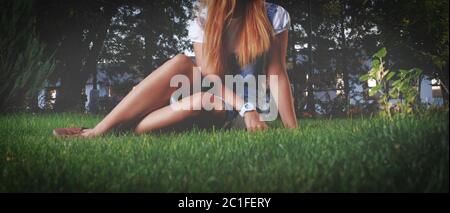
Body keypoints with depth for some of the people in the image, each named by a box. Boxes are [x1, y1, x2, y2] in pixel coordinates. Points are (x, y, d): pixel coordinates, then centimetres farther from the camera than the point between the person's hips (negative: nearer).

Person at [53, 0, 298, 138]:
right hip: (212, 100, 2)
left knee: (200, 101, -37)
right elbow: (211, 77, -15)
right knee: (180, 63, -28)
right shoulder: (202, 22, -6)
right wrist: (246, 107, -31)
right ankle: (100, 129, -28)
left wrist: (293, 130, -24)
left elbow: (277, 75, -15)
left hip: (236, 116, -2)